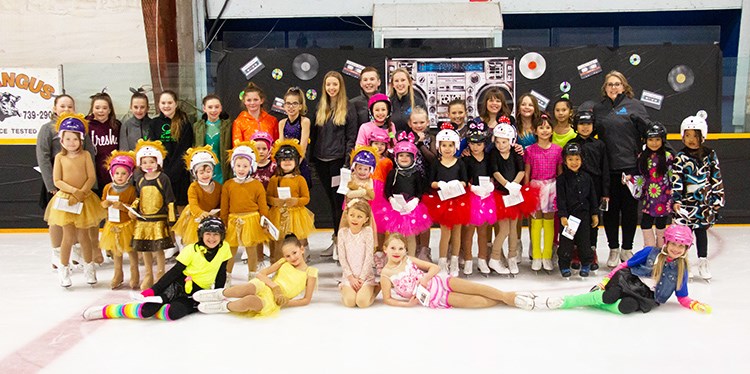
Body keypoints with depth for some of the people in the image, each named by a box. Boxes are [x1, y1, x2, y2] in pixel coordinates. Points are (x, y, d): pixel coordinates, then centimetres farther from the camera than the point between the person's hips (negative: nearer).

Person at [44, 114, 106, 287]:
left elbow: (92, 177, -6)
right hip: (65, 200, -1)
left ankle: (89, 266, 24)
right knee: (68, 236, 1)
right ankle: (64, 269, 16)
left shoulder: (85, 155, -2)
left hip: (84, 200, 1)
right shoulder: (60, 157, -3)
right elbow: (57, 181, -6)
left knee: (83, 235, 9)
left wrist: (81, 193, -17)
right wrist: (74, 191, -17)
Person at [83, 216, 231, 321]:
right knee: (149, 308, -26)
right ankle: (106, 310, -10)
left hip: (199, 292, 2)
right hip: (179, 285, -2)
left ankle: (148, 309, -7)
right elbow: (174, 271, -10)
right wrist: (154, 290, -18)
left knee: (175, 313, -33)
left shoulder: (224, 248, -2)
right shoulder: (191, 250, -8)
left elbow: (221, 274, 8)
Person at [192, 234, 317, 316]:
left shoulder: (310, 272, 2)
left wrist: (285, 303, -8)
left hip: (272, 301, -2)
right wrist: (275, 287, -13)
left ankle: (224, 306, -13)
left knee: (251, 300, -39)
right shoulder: (283, 262, 10)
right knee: (249, 288, -40)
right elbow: (260, 274, 3)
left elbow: (306, 300, 3)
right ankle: (220, 294, -16)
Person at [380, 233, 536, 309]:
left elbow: (435, 267, 4)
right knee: (478, 301, -12)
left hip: (439, 282, 3)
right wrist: (407, 304, -13)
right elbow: (387, 299, -2)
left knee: (477, 288, -15)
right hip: (433, 299, -3)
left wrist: (424, 278, -16)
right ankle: (506, 301, 0)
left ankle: (508, 296, -2)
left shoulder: (409, 260, 2)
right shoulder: (386, 274, -7)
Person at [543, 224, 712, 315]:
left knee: (625, 307, -34)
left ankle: (594, 301, -11)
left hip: (647, 299, 1)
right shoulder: (650, 252, -2)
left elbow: (682, 297, 11)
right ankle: (564, 301, -16)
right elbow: (625, 265, 1)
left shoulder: (681, 270, 3)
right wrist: (606, 280, -6)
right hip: (630, 283, -1)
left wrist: (695, 305, -8)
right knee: (608, 296, -31)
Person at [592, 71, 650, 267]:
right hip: (607, 168, 2)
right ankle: (613, 249, 21)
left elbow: (648, 131, -2)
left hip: (631, 165, -2)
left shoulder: (634, 105, 2)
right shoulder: (598, 109, 9)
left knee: (630, 208, 7)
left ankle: (627, 248, 21)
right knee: (610, 208, 8)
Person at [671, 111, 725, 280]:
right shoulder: (680, 158, -6)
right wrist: (675, 200, -18)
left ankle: (703, 263, 20)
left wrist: (717, 199, 6)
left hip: (705, 202, 3)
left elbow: (716, 178, 8)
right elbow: (675, 181, -11)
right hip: (686, 202, -3)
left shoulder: (710, 155, 3)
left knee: (702, 231, 11)